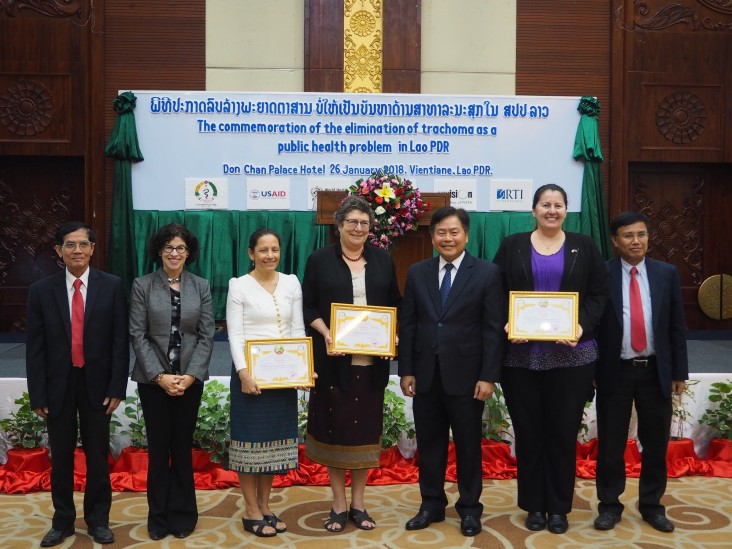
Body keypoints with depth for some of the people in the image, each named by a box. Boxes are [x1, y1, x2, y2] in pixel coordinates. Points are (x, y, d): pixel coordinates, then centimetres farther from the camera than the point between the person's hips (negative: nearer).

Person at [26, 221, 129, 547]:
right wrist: (37, 395, -4)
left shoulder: (112, 286, -3)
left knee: (98, 456, 9)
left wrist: (117, 387, -7)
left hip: (96, 384, -1)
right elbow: (35, 347, 0)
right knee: (61, 456, 12)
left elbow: (120, 341, -3)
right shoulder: (41, 290, -1)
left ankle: (98, 520, 25)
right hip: (58, 385, 1)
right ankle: (62, 521, 28)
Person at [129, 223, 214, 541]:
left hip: (190, 379, 1)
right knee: (158, 448, 7)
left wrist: (190, 375, -11)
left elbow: (207, 336, 0)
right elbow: (138, 335, -4)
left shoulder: (201, 287, 4)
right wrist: (160, 376, -13)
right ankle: (159, 517, 20)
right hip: (153, 380, -1)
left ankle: (182, 514, 21)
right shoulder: (142, 286, 0)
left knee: (182, 447, 8)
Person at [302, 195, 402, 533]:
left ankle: (358, 504, 21)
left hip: (372, 359, 2)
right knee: (333, 426, 4)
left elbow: (395, 305, 12)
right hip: (334, 359, -2)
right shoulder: (320, 260, 2)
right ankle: (339, 505, 18)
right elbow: (307, 306, 0)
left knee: (365, 427, 8)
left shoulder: (382, 260, 9)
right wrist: (326, 334, -16)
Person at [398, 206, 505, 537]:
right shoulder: (417, 273, 7)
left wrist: (488, 376, -11)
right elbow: (407, 325, 6)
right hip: (426, 375, 3)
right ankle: (431, 505, 28)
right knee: (429, 444, 12)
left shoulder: (487, 273, -3)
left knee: (468, 445, 9)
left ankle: (469, 508, 25)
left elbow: (494, 329, -6)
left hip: (465, 375, -3)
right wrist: (406, 370, 0)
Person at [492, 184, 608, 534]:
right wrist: (506, 325, -12)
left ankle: (559, 507, 21)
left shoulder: (584, 246, 7)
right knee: (528, 432, 7)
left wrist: (583, 326, -12)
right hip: (521, 355, 0)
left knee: (563, 432, 6)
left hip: (571, 354, 0)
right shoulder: (512, 246, 6)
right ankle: (534, 505, 21)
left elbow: (599, 294, 3)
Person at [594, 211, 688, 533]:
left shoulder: (667, 274, 2)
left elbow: (676, 326, 5)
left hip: (656, 372, 2)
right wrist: (589, 370, -5)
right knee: (610, 443, 7)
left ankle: (651, 505, 28)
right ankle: (610, 505, 22)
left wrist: (679, 372, 4)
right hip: (615, 372, -2)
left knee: (656, 443, 12)